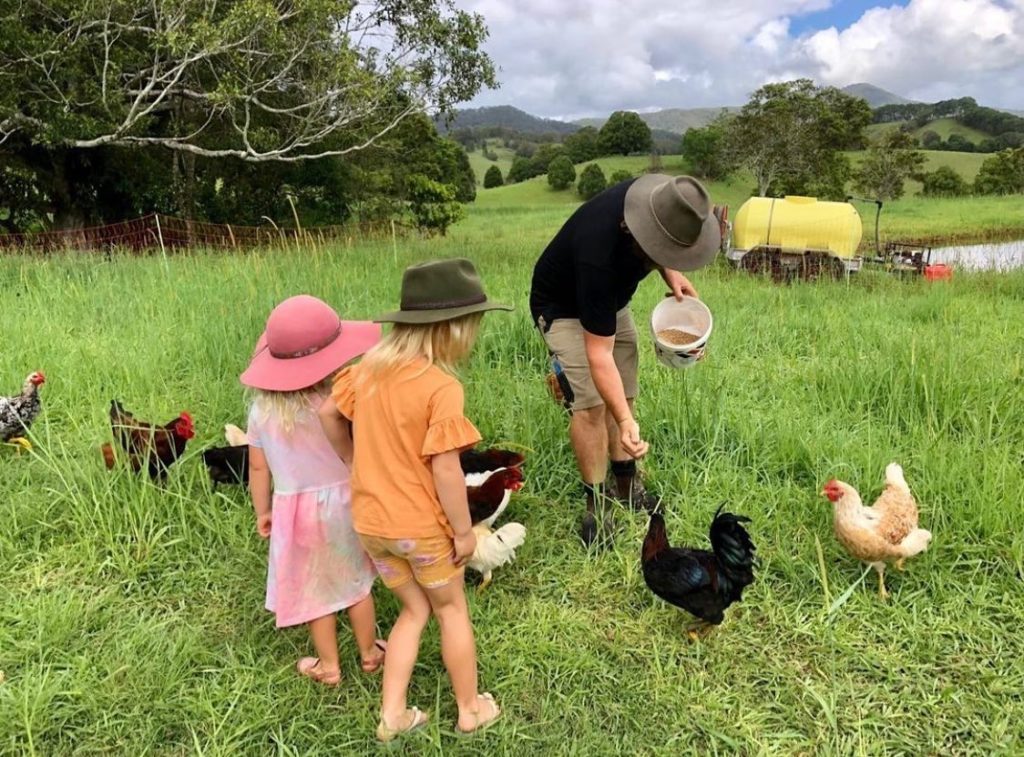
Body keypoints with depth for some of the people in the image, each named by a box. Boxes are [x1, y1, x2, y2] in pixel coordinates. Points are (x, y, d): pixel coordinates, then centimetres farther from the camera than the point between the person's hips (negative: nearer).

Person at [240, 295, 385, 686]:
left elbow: (258, 467, -2)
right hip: (343, 501, -1)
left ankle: (329, 666, 32)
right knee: (356, 580, 20)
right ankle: (369, 653, 37)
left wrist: (262, 512, 12)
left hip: (296, 510, 1)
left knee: (315, 589, 17)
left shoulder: (262, 410, -10)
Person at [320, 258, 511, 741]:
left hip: (370, 522, 6)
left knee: (414, 610, 24)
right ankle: (470, 709, 34)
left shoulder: (369, 367, -3)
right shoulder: (441, 387, -23)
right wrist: (464, 530, -11)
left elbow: (328, 414, 9)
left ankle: (392, 715, 27)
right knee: (451, 611, 18)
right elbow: (445, 469, -23)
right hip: (420, 526, -6)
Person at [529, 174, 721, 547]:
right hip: (564, 308, -7)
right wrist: (625, 421, -46)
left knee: (622, 395, 9)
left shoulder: (658, 201, -24)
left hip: (610, 301, 7)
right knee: (590, 403, -15)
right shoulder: (599, 257, -43)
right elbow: (599, 354, -40)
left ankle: (625, 484, 22)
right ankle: (595, 505, -2)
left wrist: (671, 273, -11)